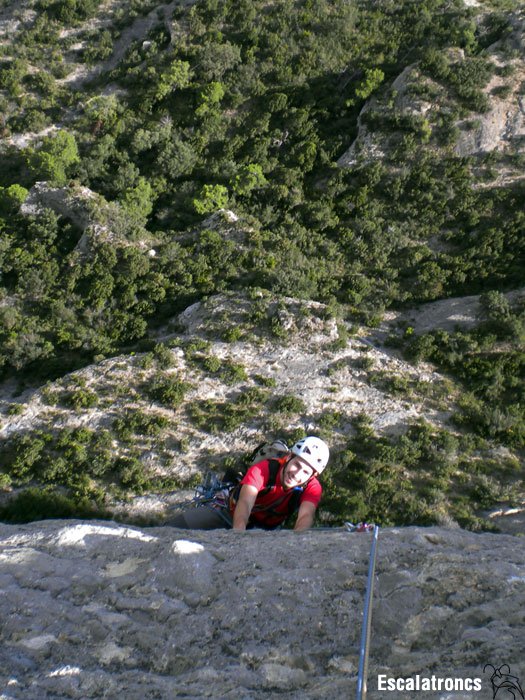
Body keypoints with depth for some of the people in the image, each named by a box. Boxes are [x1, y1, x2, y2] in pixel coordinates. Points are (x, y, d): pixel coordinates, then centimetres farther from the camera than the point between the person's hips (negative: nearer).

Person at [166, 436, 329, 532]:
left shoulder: (312, 487, -22)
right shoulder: (263, 469, -30)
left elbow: (306, 516, -39)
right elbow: (245, 503, -44)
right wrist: (239, 529, -65)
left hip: (264, 529, 4)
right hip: (230, 514, -3)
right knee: (175, 527, -22)